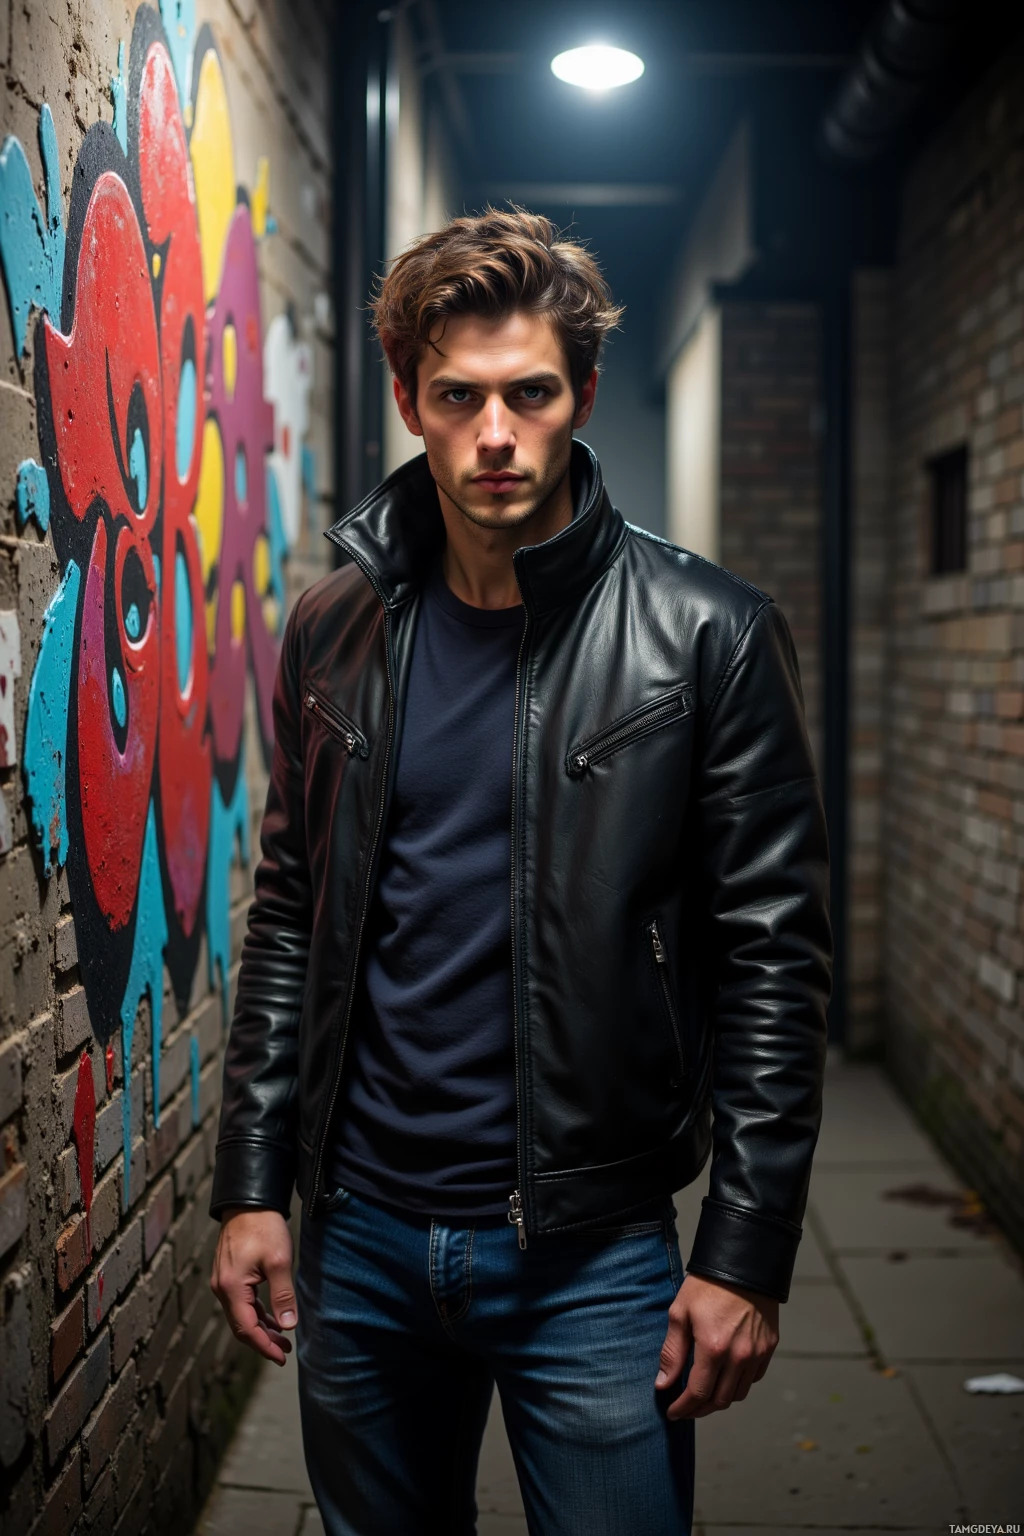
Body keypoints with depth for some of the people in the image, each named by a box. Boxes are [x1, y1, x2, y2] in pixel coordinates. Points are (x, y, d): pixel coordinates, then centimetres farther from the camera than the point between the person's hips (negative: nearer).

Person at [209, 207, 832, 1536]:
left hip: (591, 1250, -3)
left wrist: (748, 1253, -10)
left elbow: (773, 955, -8)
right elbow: (290, 919, 8)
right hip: (362, 1228, 4)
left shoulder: (705, 635, -9)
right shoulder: (335, 631, 2)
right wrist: (252, 1185, 5)